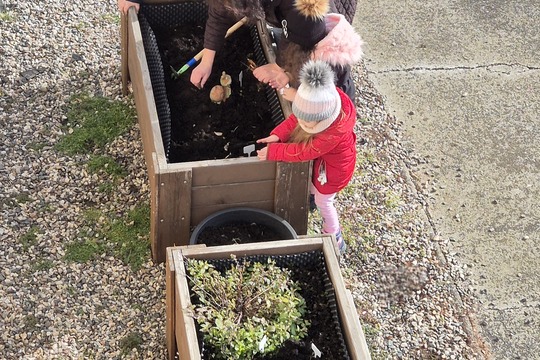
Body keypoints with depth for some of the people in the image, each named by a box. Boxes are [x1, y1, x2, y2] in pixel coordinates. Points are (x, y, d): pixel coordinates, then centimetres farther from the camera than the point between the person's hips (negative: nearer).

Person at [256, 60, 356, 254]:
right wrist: (278, 135, -23)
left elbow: (303, 152, -35)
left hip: (333, 168, -6)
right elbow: (295, 118, -11)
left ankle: (335, 239, 39)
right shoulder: (317, 104, -29)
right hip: (322, 159, 6)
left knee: (323, 201, 16)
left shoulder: (334, 133, -46)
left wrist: (272, 152, -28)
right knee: (313, 186, 32)